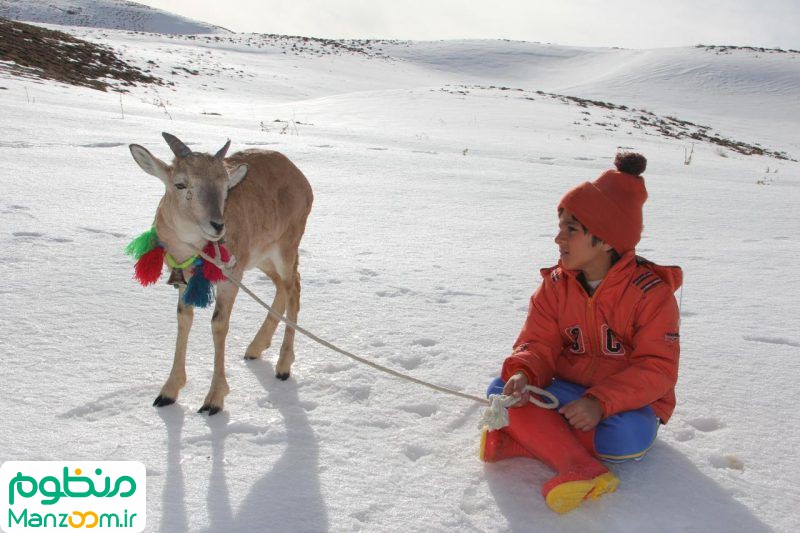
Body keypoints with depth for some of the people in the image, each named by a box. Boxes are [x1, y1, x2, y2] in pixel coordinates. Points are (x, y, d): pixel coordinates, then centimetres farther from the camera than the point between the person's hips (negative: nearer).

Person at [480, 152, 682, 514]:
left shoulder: (651, 292, -14)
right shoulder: (555, 284, -2)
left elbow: (658, 369, -18)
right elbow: (539, 344, -6)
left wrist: (601, 401, -32)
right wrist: (522, 373, -31)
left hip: (627, 399, -3)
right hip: (566, 390, 4)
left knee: (625, 440, -37)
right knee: (502, 391, -23)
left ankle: (523, 439, -26)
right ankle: (577, 468, -34)